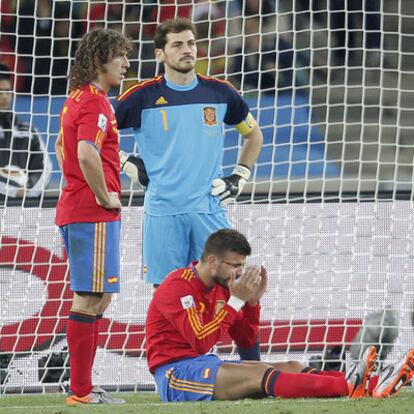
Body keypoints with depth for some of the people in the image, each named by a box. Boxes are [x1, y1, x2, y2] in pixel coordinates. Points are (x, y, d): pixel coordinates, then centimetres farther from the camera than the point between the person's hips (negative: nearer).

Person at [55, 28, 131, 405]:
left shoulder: (76, 99, 17)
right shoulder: (95, 102, -14)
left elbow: (63, 147, 32)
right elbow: (86, 154, -29)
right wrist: (105, 196, -18)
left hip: (74, 208, 10)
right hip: (94, 214, -10)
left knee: (94, 298, 15)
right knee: (90, 299, -9)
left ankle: (82, 387, 17)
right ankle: (81, 392, -9)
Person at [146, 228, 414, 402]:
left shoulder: (219, 288, 13)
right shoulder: (178, 288, -14)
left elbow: (246, 340, 15)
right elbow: (201, 343, -24)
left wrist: (253, 300, 1)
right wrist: (236, 301, -22)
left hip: (206, 365, 9)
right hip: (175, 372, -9)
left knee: (292, 368, -10)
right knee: (260, 374, -30)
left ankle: (370, 385, -32)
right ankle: (351, 388, -49)